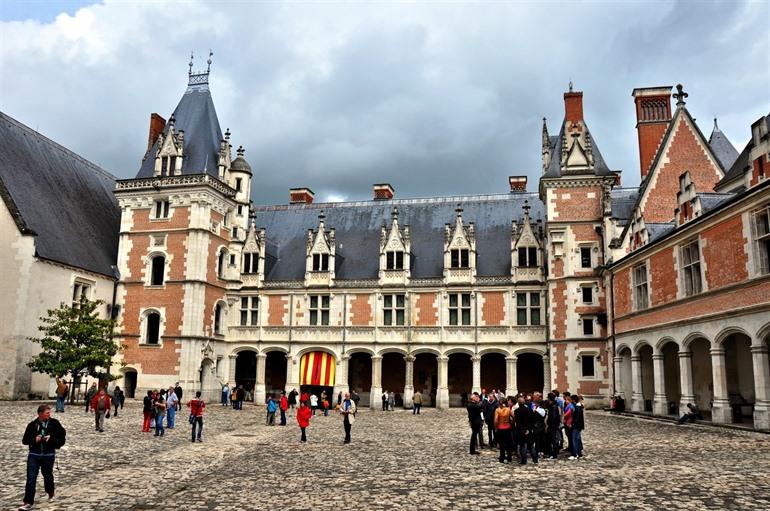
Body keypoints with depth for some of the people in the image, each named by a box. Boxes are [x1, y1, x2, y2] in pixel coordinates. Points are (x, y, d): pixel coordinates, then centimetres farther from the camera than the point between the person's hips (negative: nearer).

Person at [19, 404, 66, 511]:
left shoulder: (54, 423, -5)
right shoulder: (32, 425, -3)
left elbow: (62, 437, 0)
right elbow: (25, 440, 4)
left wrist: (51, 439, -16)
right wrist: (34, 440, -14)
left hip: (49, 455, 0)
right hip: (34, 454, 0)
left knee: (48, 475, 15)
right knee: (31, 478, -4)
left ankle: (51, 493, 40)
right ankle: (28, 502, 2)